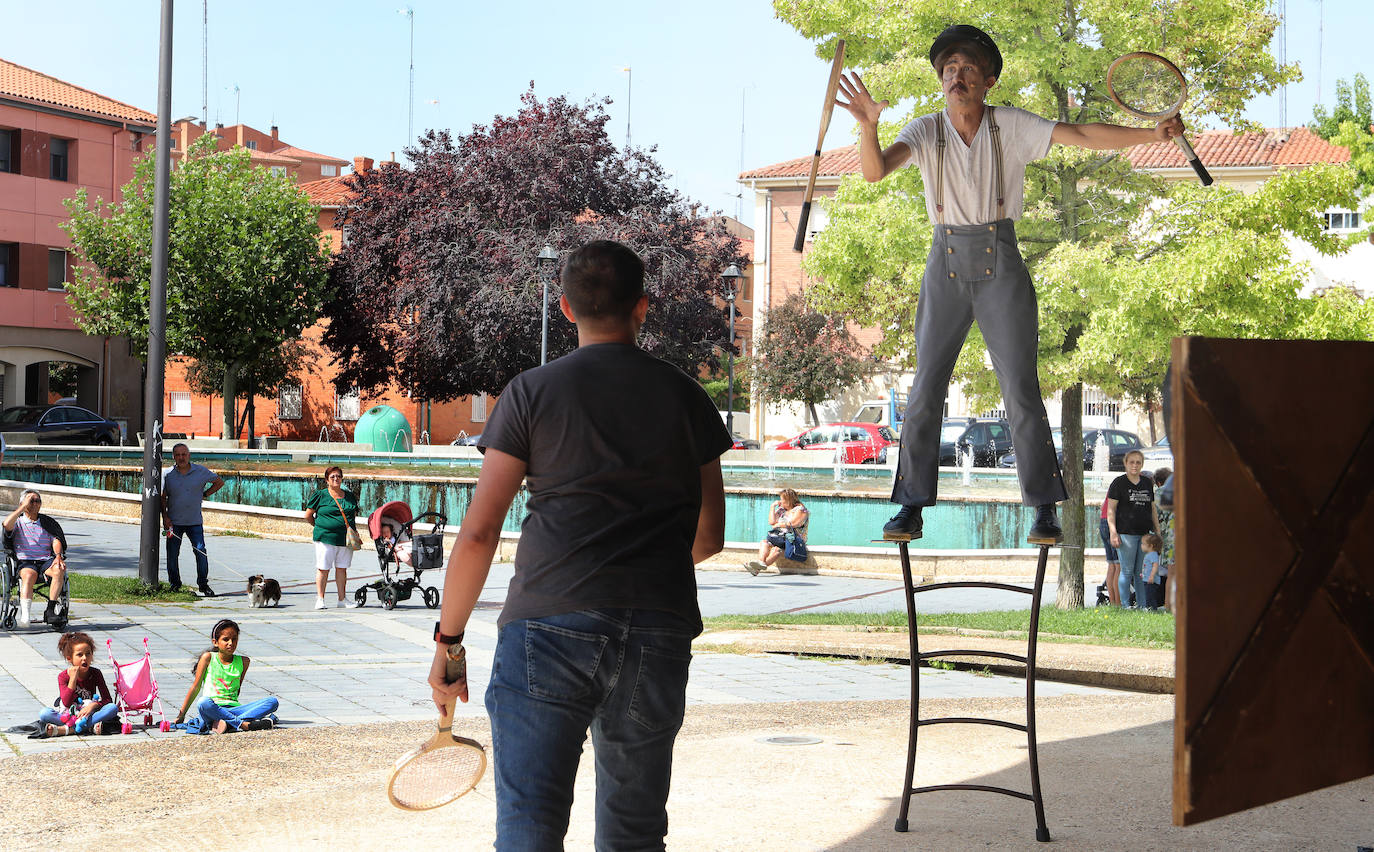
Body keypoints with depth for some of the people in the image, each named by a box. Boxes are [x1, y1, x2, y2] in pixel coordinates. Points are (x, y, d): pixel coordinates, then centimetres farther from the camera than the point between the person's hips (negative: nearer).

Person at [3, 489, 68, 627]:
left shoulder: (47, 522, 21)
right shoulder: (18, 521, 14)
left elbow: (56, 540, 10)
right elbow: (7, 524, -10)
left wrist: (58, 556, -12)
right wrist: (24, 506, -6)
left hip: (46, 560, 2)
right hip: (25, 562, -2)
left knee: (59, 570, -32)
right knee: (28, 576, -37)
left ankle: (50, 610, -29)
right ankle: (25, 615, -47)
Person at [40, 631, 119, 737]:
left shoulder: (95, 674, -2)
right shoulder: (63, 676, -7)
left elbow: (108, 700, -6)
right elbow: (66, 703, -18)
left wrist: (93, 705, -26)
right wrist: (73, 679, -24)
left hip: (89, 713, 1)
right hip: (68, 715, -1)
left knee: (113, 708, -28)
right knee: (44, 714, -28)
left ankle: (65, 729, -33)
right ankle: (90, 727, -34)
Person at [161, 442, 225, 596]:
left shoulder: (201, 472, 0)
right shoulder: (167, 474, 1)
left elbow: (219, 482, 13)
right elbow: (163, 497, 6)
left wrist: (204, 494, 5)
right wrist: (165, 517, -4)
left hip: (195, 521, -1)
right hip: (174, 522, 1)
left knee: (201, 552, -10)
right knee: (172, 554, 2)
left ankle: (203, 584, 0)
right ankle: (174, 584, 17)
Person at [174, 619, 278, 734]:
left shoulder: (243, 662, 13)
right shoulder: (208, 657, 5)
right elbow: (196, 687, 8)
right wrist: (181, 714, 7)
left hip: (233, 708, 3)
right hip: (213, 709, -3)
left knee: (272, 702, -20)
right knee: (203, 703, -40)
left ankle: (228, 724, -35)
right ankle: (243, 724, -38)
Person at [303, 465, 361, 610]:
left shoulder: (350, 496, 14)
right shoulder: (321, 495, 2)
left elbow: (353, 514, 24)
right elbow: (308, 515, 7)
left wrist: (353, 530, 9)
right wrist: (320, 527, 11)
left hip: (345, 538, 4)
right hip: (326, 538, -4)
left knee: (342, 568, 7)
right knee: (323, 568, -2)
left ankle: (342, 600, 12)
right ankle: (320, 599, 4)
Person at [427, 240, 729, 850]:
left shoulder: (532, 392, 4)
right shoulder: (685, 396, 12)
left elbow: (478, 533, 0)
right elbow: (709, 536, 18)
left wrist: (448, 640, 10)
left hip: (547, 624, -3)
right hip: (660, 634, 3)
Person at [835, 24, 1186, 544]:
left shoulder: (1011, 126, -1)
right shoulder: (925, 131, 1)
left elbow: (1081, 136, -5)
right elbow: (875, 171, -14)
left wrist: (1151, 135, -15)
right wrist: (868, 126, -35)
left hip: (1000, 266, -1)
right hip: (947, 265, 1)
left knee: (1021, 388, -5)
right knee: (925, 388, -1)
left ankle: (1044, 507, 3)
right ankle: (912, 506, 6)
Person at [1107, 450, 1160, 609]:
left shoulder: (1147, 483, 15)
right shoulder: (1119, 483, -1)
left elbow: (1152, 509, 21)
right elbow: (1111, 510, -4)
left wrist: (1158, 531, 16)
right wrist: (1113, 533, -12)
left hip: (1145, 533, 5)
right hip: (1126, 533, -5)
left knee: (1142, 572, 7)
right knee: (1127, 571, -3)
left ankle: (1142, 606, 12)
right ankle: (1125, 606, 2)